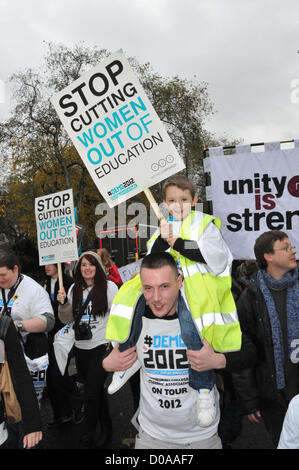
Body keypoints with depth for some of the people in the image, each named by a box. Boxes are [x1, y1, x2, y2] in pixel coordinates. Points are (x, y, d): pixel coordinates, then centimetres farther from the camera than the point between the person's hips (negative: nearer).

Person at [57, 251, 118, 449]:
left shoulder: (109, 287, -8)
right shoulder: (74, 289, 6)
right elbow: (67, 319, 10)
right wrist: (63, 303, -8)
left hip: (101, 348, -5)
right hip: (80, 349, 5)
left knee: (91, 394, -3)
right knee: (97, 390, 20)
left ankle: (87, 439, 12)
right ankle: (105, 426, 40)